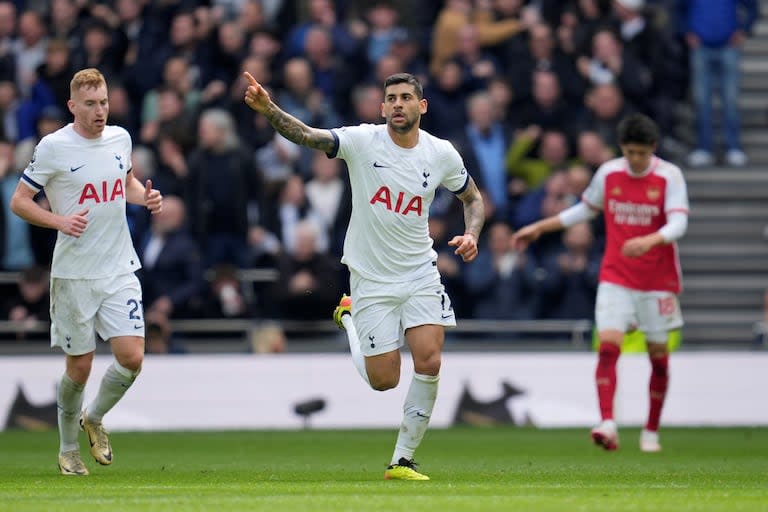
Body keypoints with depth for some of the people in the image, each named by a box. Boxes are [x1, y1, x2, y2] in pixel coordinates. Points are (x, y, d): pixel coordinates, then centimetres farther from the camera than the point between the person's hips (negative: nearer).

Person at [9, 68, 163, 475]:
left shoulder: (120, 138, 5)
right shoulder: (53, 147, -10)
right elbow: (19, 201, -5)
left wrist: (145, 196, 3)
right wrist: (60, 221, -21)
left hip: (119, 269, 4)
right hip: (73, 273, -4)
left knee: (132, 357, -8)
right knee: (80, 367, 3)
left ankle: (93, 418, 21)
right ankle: (68, 449, 25)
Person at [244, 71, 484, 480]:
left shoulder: (442, 154, -2)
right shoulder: (363, 141, -11)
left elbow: (473, 198, 15)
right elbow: (308, 136, -25)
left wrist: (471, 235, -4)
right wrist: (268, 110, -42)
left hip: (420, 274, 2)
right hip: (371, 278, -2)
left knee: (429, 362, -15)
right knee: (383, 381, 0)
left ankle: (403, 460, 1)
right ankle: (350, 318, 33)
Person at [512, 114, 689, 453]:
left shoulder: (669, 176, -8)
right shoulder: (608, 173, 2)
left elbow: (678, 224, -19)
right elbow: (586, 209, 18)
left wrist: (649, 241, -38)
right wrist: (539, 228, 19)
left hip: (658, 280, -2)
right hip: (615, 278, 2)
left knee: (658, 355, 6)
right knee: (608, 346, -16)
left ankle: (651, 431, 20)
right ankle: (608, 424, -25)